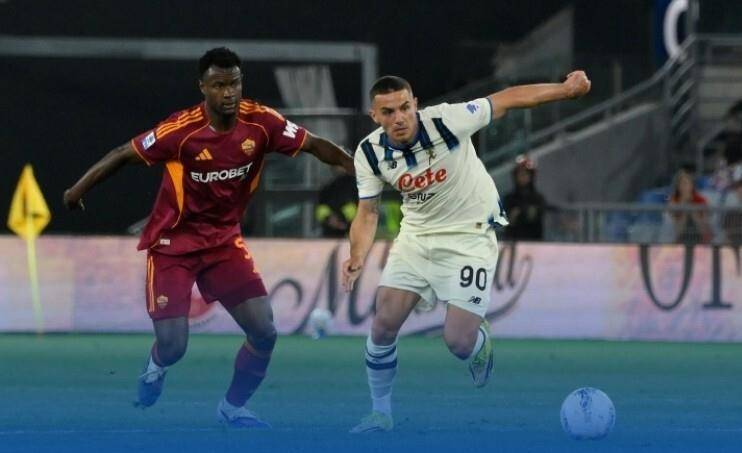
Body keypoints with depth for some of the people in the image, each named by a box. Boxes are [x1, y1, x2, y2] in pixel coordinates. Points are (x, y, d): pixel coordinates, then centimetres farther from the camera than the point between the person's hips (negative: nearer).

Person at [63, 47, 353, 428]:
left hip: (224, 239, 4)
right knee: (173, 345, -11)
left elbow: (315, 146, -3)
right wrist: (79, 189, -12)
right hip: (173, 243, -4)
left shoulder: (260, 122, -13)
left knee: (263, 332, -7)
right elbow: (125, 154, -13)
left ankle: (233, 407, 19)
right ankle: (156, 366, 30)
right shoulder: (181, 131, -23)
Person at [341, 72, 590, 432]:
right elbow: (367, 212, -4)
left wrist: (566, 89, -12)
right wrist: (358, 257, -22)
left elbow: (506, 99, -15)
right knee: (383, 324, -5)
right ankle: (380, 413, 16)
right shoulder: (369, 153, -12)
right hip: (416, 236, 4)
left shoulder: (446, 121, -25)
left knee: (458, 341, -12)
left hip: (469, 236, -4)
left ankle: (480, 343, 27)